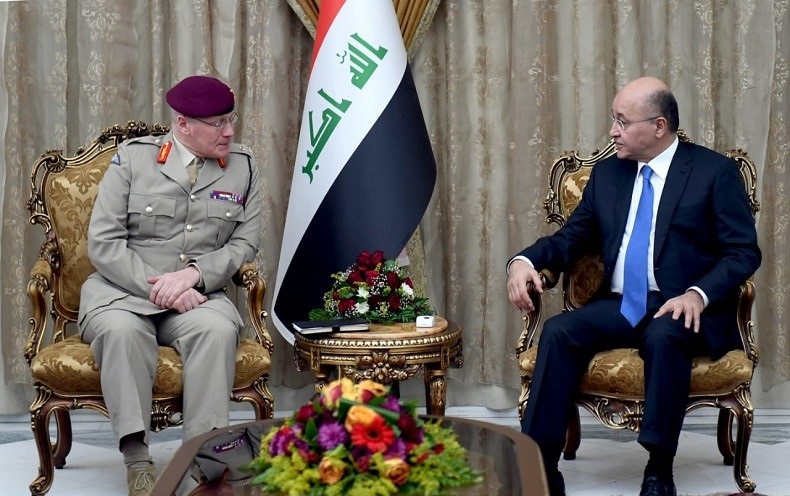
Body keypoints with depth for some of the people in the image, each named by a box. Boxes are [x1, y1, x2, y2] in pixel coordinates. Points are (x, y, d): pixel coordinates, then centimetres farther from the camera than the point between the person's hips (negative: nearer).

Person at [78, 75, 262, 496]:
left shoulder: (242, 167, 7)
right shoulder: (132, 158, 0)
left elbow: (245, 243, 2)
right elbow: (103, 244, -5)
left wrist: (193, 274, -16)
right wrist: (155, 287, -17)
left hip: (198, 293, 1)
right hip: (122, 288, -1)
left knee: (219, 329, -32)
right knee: (121, 329, -35)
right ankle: (136, 459, -30)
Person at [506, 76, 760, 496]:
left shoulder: (714, 171, -1)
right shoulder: (607, 173, 14)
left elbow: (744, 252, -5)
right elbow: (570, 238, 15)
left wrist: (698, 295, -22)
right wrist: (524, 261, -6)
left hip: (682, 309, -4)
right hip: (619, 306, 4)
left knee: (664, 336, -37)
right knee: (558, 332, -23)